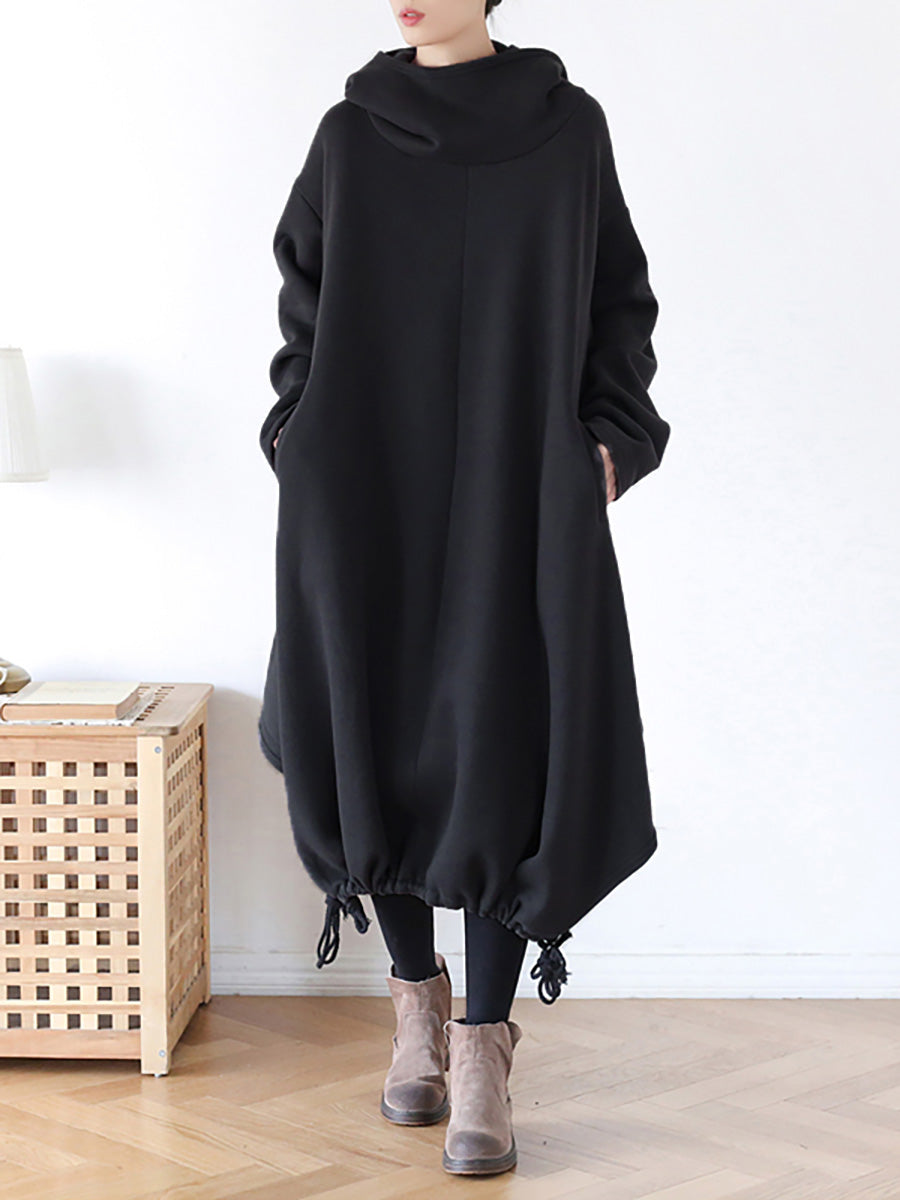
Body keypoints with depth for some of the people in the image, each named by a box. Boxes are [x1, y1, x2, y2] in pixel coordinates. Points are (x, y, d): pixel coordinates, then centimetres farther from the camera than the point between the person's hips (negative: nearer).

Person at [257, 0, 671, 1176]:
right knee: (381, 738, 2)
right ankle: (418, 1008, 23)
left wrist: (609, 438, -3)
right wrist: (304, 434, 0)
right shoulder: (350, 134, 8)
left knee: (507, 758, -7)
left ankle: (482, 1059, 0)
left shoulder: (569, 126, 5)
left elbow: (619, 299, 8)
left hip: (524, 495, -1)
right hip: (372, 493, 2)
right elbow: (304, 302, 12)